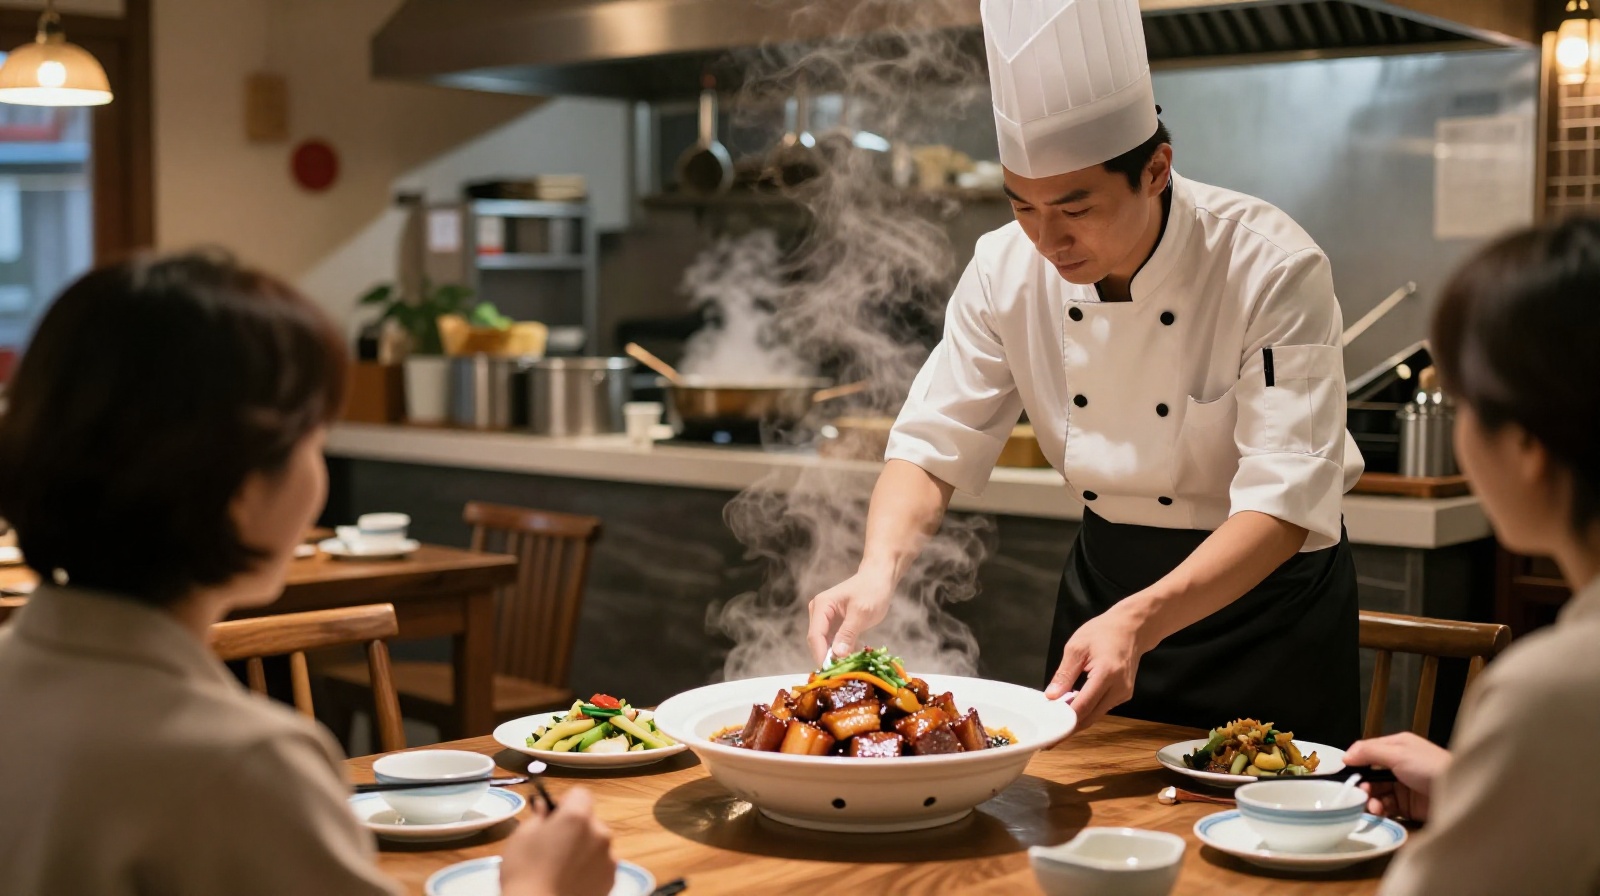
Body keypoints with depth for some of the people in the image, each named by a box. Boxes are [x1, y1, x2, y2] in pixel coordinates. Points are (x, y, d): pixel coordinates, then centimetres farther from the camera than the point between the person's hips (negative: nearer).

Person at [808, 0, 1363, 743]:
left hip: (1269, 592, -4)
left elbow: (1285, 501, -30)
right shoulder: (1006, 270, -12)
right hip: (1106, 570, 4)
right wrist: (879, 566, -29)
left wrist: (1139, 623, -44)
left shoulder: (1272, 270, -26)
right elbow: (934, 445, -9)